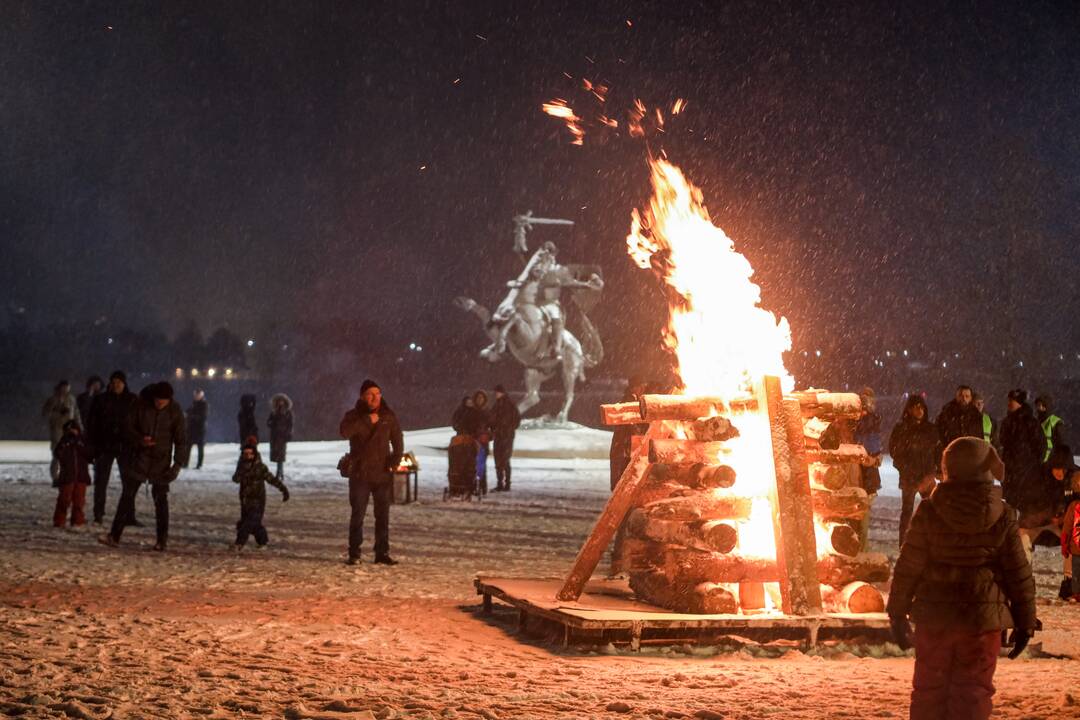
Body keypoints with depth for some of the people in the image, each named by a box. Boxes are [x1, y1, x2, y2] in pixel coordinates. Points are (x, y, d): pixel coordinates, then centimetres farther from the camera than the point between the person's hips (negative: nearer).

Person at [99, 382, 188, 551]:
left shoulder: (175, 411, -7)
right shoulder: (141, 404, -6)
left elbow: (181, 440, -3)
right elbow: (128, 427, 1)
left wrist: (178, 464, -12)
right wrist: (140, 440, -19)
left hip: (161, 462, -1)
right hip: (139, 458, 1)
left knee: (160, 499, 0)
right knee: (127, 496, 1)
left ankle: (162, 540, 8)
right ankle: (114, 536, 4)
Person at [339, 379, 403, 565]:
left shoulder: (389, 416, 7)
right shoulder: (353, 416, 0)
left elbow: (398, 443, 12)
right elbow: (344, 431, -22)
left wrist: (394, 463, -3)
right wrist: (367, 421, -24)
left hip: (383, 473, 2)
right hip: (360, 473, -2)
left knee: (383, 516, 3)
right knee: (357, 515, -3)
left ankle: (382, 553, 7)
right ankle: (354, 554, 1)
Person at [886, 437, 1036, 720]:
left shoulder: (929, 512, -7)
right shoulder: (1003, 518, -6)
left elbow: (908, 567, -4)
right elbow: (1019, 575, -1)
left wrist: (897, 614, 6)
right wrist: (1025, 623, 9)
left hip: (934, 616, 1)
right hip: (983, 618, 0)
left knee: (930, 691, 12)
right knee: (973, 693, 6)